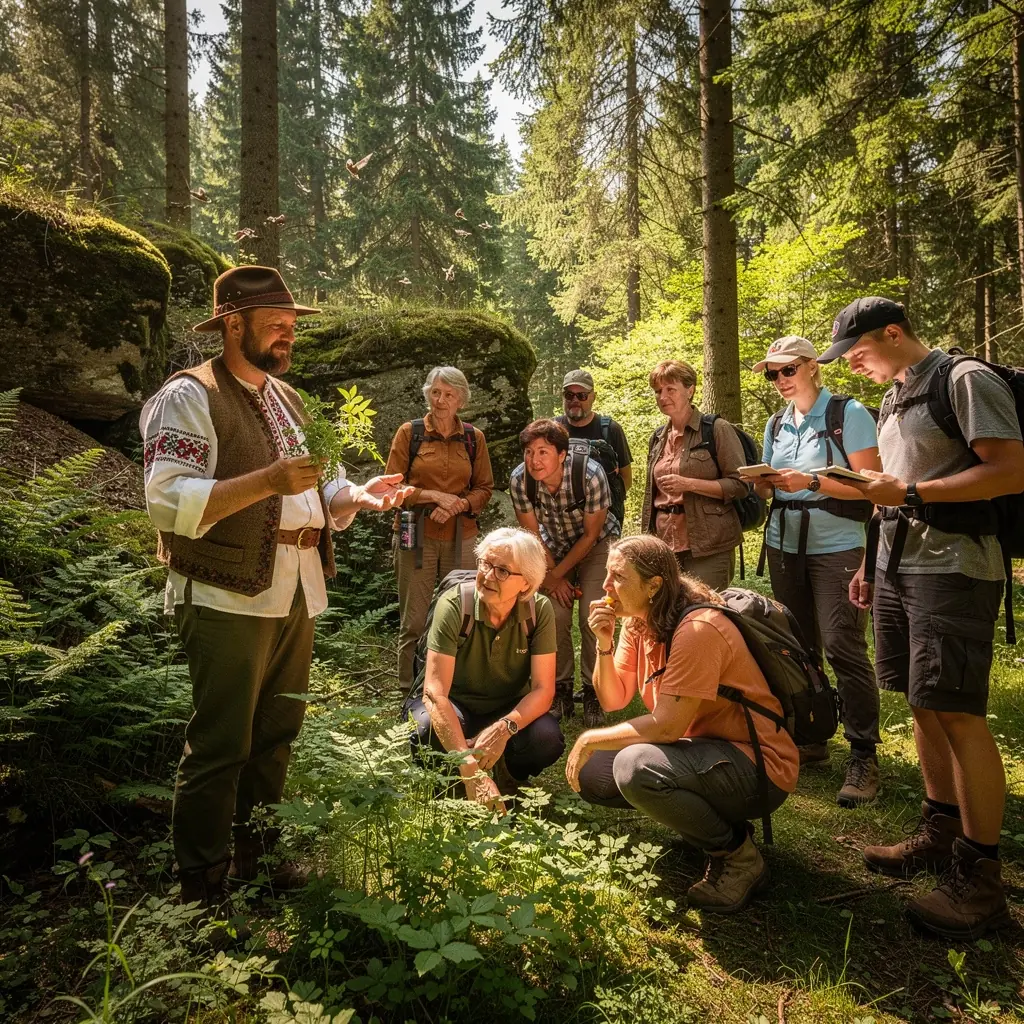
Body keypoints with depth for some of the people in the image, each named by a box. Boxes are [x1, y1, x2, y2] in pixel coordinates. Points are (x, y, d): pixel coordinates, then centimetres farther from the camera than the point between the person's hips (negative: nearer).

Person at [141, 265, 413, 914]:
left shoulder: (285, 399, 18)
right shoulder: (190, 397, -7)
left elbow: (311, 497, 21)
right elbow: (171, 501, -19)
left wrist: (357, 496, 1)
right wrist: (270, 480, -26)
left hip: (296, 596, 8)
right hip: (228, 600, -7)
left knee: (276, 736, 16)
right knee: (220, 747, 2)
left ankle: (258, 856, 35)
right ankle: (203, 890, 21)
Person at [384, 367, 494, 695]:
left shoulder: (474, 437, 7)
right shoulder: (410, 432, 1)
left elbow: (484, 488, 10)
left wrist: (460, 504, -9)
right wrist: (434, 496, -12)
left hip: (461, 536, 2)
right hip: (417, 535, -2)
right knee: (414, 620, 0)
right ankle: (409, 692, 13)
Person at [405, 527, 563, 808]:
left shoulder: (539, 610, -17)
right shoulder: (454, 605, -26)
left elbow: (543, 689, -17)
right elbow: (435, 692, -32)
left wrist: (505, 727, -38)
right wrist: (471, 771, -40)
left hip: (508, 710, 2)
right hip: (453, 705, -2)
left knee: (547, 739, -27)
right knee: (431, 727, -36)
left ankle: (504, 779, 8)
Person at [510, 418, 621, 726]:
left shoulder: (590, 475, -33)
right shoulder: (519, 479, -25)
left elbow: (590, 535, -20)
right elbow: (531, 535, -11)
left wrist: (557, 574, -15)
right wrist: (552, 577, -10)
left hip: (596, 546, -2)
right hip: (554, 548, 3)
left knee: (591, 617, -14)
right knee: (555, 615, -8)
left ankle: (593, 692, 4)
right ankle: (561, 689, 11)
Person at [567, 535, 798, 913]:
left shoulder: (698, 629, -26)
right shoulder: (637, 623, 1)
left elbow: (667, 726, -27)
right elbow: (613, 700, 3)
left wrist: (591, 739, -17)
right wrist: (604, 644, -13)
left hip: (759, 768, -9)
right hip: (704, 750, 9)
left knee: (634, 766, -32)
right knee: (591, 774, 1)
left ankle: (738, 857, -7)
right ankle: (711, 819, 14)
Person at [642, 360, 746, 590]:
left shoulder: (717, 429, -4)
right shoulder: (658, 437, 15)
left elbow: (739, 485, -8)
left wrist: (689, 484, -19)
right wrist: (647, 536, 18)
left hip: (707, 547, -5)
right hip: (665, 545, 5)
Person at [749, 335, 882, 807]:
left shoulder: (849, 414, -6)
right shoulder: (775, 424, 12)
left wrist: (811, 481, -22)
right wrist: (763, 482, -5)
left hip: (837, 547, -6)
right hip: (784, 546, 6)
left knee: (844, 648, -10)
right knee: (799, 647, 9)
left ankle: (863, 755, 1)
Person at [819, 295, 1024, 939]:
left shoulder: (965, 380, -8)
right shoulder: (894, 398, 18)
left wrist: (910, 491, -17)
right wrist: (871, 562, 18)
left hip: (951, 566, -8)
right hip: (898, 564, 8)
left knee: (957, 713, -6)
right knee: (924, 706, 12)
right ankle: (941, 836, 24)